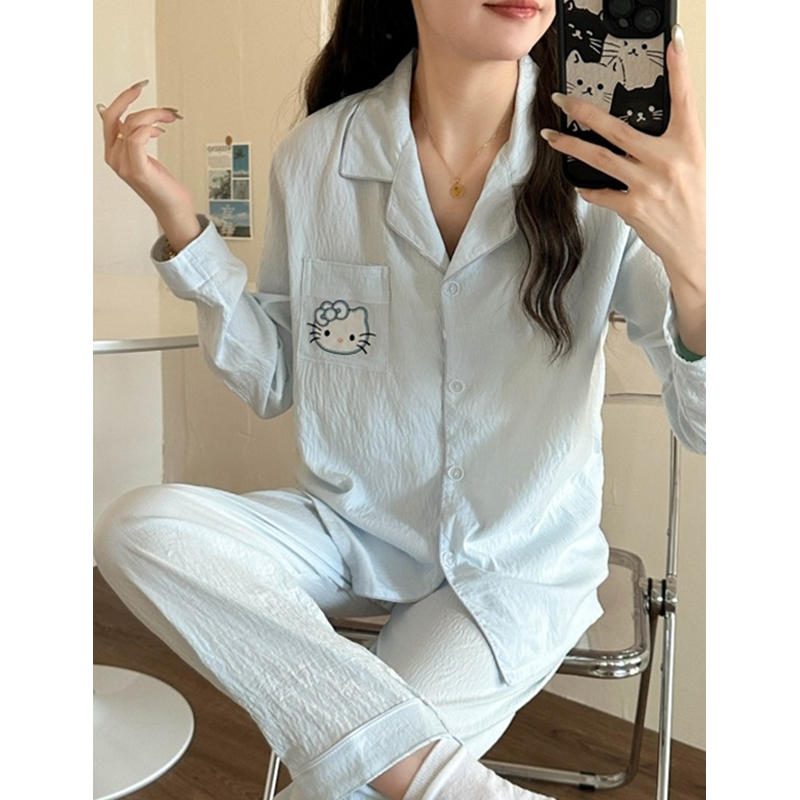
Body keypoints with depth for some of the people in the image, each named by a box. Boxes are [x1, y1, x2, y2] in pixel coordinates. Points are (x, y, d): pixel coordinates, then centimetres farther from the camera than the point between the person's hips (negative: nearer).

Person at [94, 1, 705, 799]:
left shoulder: (613, 152, -14)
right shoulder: (316, 155, -7)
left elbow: (702, 424, -18)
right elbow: (273, 379, 2)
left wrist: (695, 261, -38)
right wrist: (178, 221, -9)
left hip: (518, 562, -3)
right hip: (350, 528, 4)